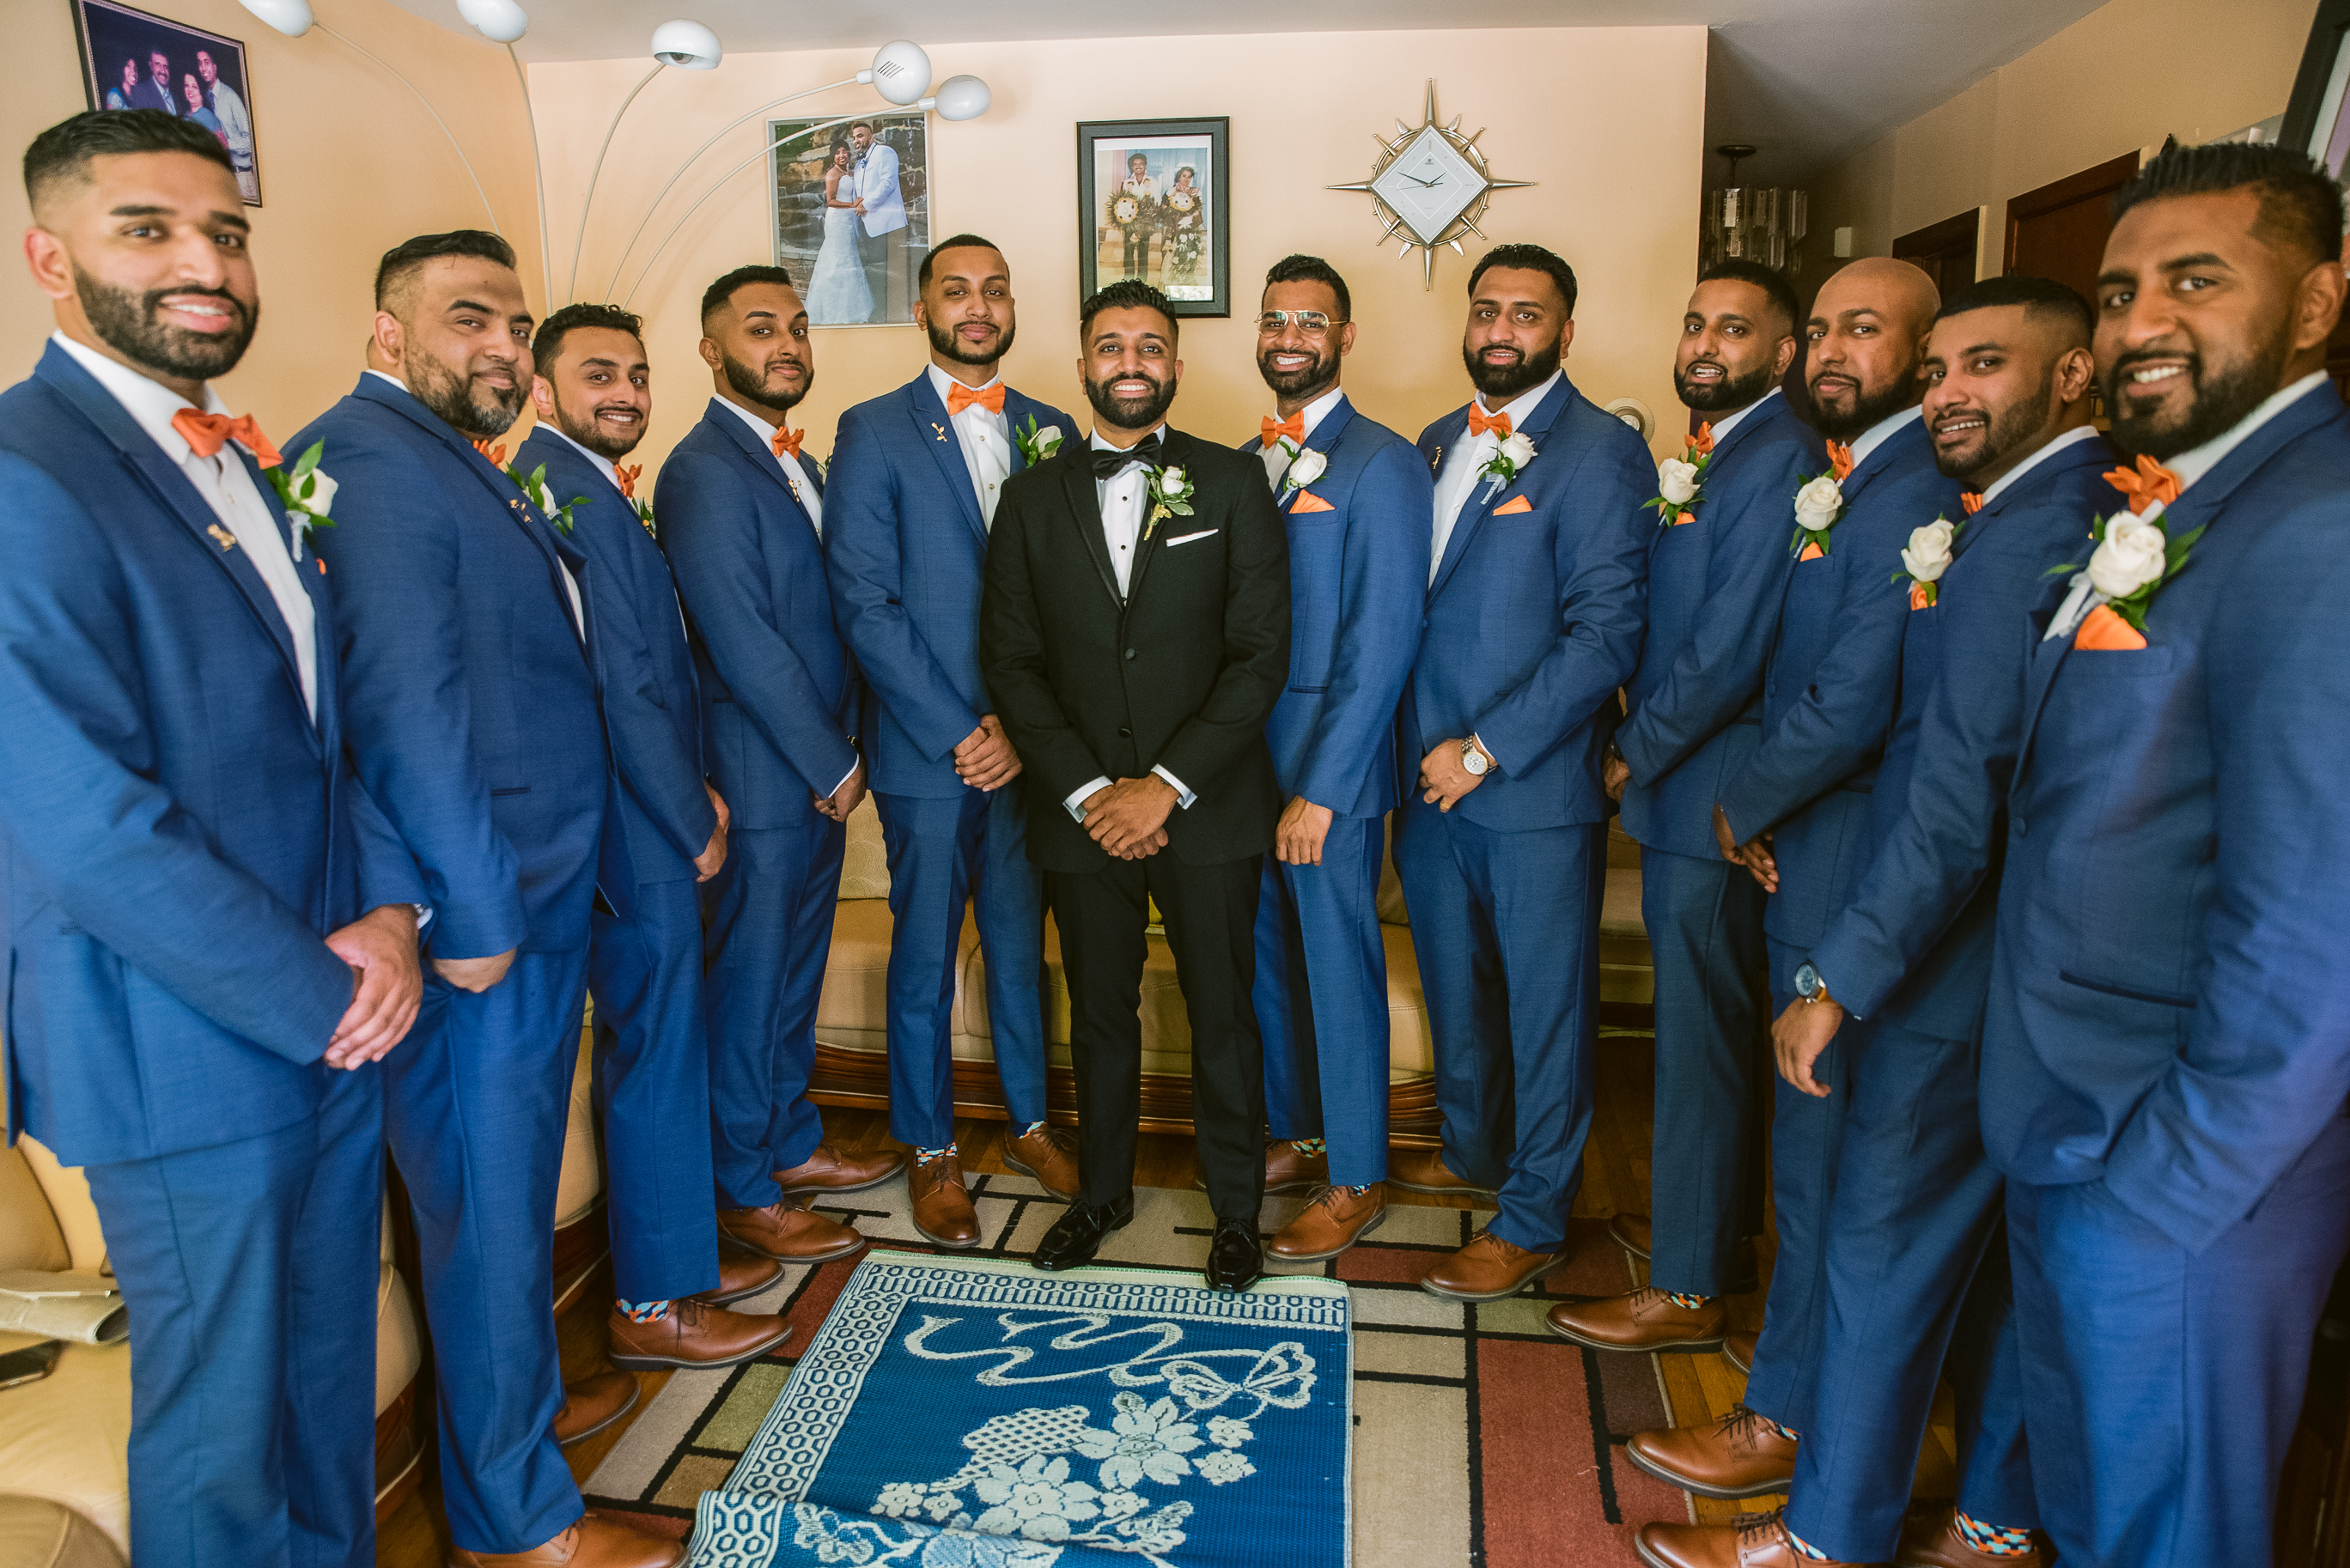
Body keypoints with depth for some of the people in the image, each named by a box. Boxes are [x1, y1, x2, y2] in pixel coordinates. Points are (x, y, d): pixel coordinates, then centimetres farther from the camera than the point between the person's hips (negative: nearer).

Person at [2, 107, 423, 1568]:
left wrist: (391, 911, -4)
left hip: (334, 1016, 8)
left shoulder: (247, 466, 11)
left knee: (329, 1372, 22)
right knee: (222, 1422, 11)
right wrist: (318, 998, -15)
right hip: (187, 1052, -7)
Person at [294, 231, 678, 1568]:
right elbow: (408, 708, -23)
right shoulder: (368, 459, -17)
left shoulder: (464, 469, 15)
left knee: (510, 1193, 22)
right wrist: (474, 916, -20)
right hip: (481, 928, -10)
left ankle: (517, 1396, 42)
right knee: (492, 1208, 4)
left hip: (535, 903, 10)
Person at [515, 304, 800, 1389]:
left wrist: (693, 788, 9)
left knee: (657, 1044, 17)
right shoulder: (567, 493, -17)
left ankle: (678, 1253, 32)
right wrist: (694, 823, -12)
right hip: (632, 832, -10)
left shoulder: (591, 489, 15)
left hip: (646, 820, 10)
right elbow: (620, 683, -20)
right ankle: (657, 1307, 14)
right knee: (656, 1049, 0)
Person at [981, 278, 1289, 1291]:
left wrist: (1169, 785, -13)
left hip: (1207, 808, -1)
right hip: (1080, 812, 2)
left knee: (1222, 1015, 8)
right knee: (1099, 1014, 15)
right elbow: (1009, 659, 2)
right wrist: (1088, 791, -9)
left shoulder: (1233, 484, 1)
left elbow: (1261, 652, -6)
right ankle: (1102, 1190, 35)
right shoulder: (1033, 497, 7)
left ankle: (1235, 1208, 28)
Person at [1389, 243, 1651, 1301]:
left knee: (1545, 1005, 7)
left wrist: (1486, 750, -17)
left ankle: (1533, 1222, 22)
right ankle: (1472, 1150, 43)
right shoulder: (1438, 443, 12)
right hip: (1430, 776, 7)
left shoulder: (1599, 451, -10)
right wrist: (1416, 746, 5)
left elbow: (1607, 631, -16)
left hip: (1536, 786, -7)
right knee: (1454, 985, 21)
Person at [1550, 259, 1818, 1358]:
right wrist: (1638, 743, 7)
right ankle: (1716, 1228, 37)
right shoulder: (1707, 458, 16)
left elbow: (1729, 651, -21)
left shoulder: (1777, 461, -15)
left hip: (1712, 799, -10)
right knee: (1709, 1027, 20)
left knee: (1701, 1036, 0)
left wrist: (1636, 756, -10)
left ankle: (1689, 1290, 13)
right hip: (1678, 789, 10)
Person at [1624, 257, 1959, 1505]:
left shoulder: (1911, 495, -18)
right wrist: (1757, 813, 2)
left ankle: (1785, 1417, 17)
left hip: (1840, 859, -9)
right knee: (1819, 1131, 20)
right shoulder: (1839, 482, 14)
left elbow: (1850, 708, -25)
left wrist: (1742, 809, -9)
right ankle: (1829, 1363, 38)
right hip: (1804, 848, 9)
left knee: (1818, 1137, 2)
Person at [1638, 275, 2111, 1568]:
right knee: (2002, 1245, 19)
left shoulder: (2019, 539, -20)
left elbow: (1960, 798, -25)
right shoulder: (2093, 512, 10)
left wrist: (1840, 981, -22)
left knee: (1881, 1243, 4)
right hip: (2040, 961, 9)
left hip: (1961, 959, -9)